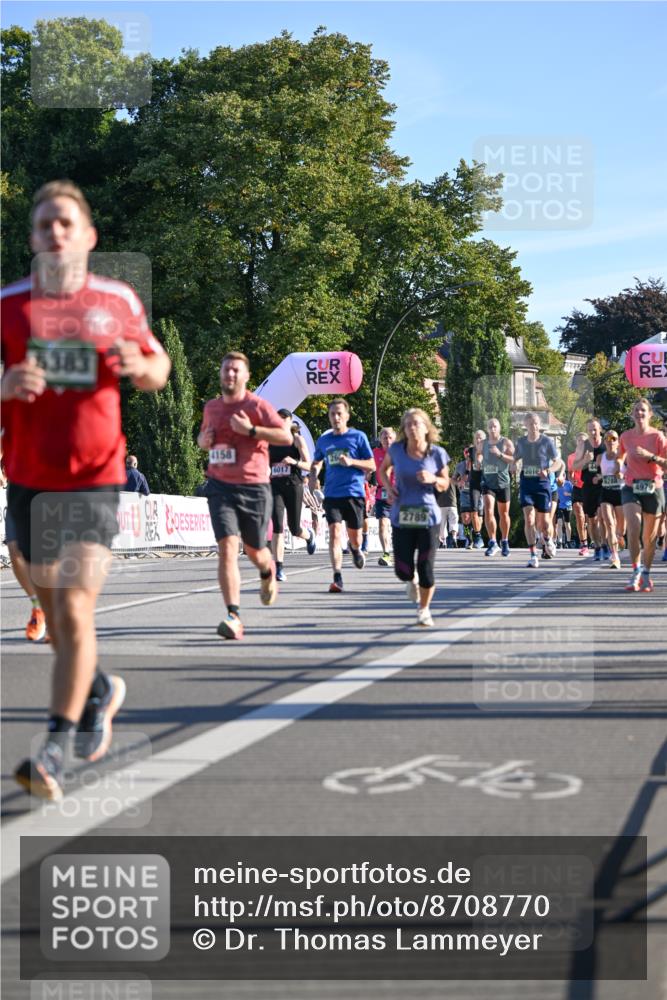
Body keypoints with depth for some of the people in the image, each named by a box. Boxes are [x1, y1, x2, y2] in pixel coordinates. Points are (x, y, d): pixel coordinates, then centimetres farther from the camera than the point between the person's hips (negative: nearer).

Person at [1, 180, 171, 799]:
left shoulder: (118, 302, 2)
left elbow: (157, 369, 15)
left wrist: (143, 367, -9)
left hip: (96, 480, -2)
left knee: (74, 613, -13)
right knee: (53, 610, 15)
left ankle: (56, 751, -9)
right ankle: (99, 692, 42)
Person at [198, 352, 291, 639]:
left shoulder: (257, 406, -4)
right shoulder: (211, 407, 11)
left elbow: (286, 436, -11)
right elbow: (203, 436, 30)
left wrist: (251, 430, -20)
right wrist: (204, 440, 5)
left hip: (254, 487, -2)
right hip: (221, 486, 2)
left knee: (254, 550, 11)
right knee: (227, 547, -15)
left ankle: (268, 573, 50)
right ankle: (233, 616, -21)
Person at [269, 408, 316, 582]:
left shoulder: (297, 440, 1)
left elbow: (309, 465, -5)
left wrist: (294, 462, -22)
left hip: (293, 486, -2)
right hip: (275, 487, 2)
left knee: (294, 529, 4)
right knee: (277, 527, -14)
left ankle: (309, 535, 43)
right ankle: (279, 569, -15)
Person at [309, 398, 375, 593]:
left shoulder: (358, 437, 0)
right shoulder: (323, 440, 9)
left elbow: (371, 466, 1)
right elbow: (316, 463, 26)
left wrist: (351, 462, -16)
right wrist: (313, 477, 4)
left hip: (354, 493, -1)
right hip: (332, 494, 2)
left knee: (355, 538, 8)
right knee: (334, 533, -15)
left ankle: (355, 549, 46)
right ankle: (337, 578, -18)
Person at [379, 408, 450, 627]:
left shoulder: (437, 453, -4)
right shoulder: (396, 450, -2)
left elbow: (445, 484, 7)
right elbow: (384, 469, 18)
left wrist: (433, 479, -15)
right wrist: (388, 486, -2)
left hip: (428, 517, -1)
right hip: (401, 517, 1)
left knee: (426, 569, -3)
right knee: (403, 571, -1)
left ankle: (424, 610, 21)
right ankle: (412, 580, 38)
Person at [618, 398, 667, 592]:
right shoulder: (626, 436, 6)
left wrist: (650, 456, -22)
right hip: (631, 488, 1)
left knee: (649, 537, 6)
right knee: (633, 528, -21)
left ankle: (646, 576, 22)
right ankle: (636, 570, -9)